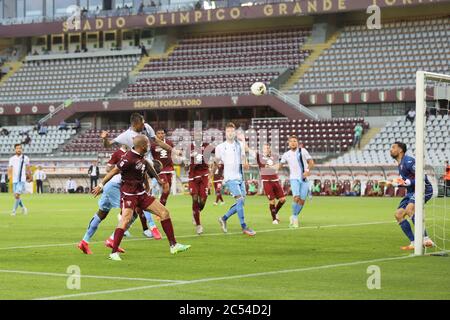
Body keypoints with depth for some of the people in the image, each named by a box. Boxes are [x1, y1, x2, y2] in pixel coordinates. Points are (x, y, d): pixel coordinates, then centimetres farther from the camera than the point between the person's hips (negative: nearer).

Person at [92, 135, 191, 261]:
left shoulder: (142, 159, 8)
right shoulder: (129, 158, -19)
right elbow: (114, 171, -14)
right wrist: (101, 185, -10)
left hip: (141, 193, 9)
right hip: (128, 194, -9)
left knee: (164, 212, 6)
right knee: (126, 219, -27)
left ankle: (173, 245, 13)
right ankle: (114, 252, -20)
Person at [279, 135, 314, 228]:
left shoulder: (303, 151, 3)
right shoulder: (286, 154, 8)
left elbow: (311, 162, 2)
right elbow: (280, 165, 18)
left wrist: (308, 170, -15)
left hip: (304, 179, 1)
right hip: (294, 179, -1)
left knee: (302, 200, -1)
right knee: (296, 198, -21)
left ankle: (294, 217, 19)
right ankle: (295, 217, -3)